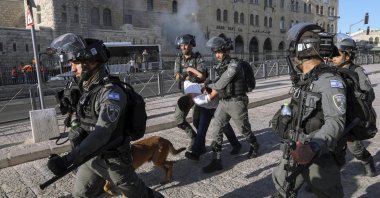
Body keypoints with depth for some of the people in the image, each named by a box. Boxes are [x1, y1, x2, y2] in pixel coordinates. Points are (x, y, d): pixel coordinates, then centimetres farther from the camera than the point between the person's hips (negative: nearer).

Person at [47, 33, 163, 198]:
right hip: (91, 157, 7)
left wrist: (67, 159, -41)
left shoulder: (112, 93, -27)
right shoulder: (86, 88, 0)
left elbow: (101, 134, -36)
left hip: (113, 160, -7)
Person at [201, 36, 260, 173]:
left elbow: (220, 85, -20)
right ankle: (216, 161, 4)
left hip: (236, 102, -7)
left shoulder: (234, 65, -20)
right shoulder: (220, 66, 7)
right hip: (223, 102, 7)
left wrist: (209, 85, -3)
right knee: (216, 130, -2)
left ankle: (254, 147, 43)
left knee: (244, 129, 13)